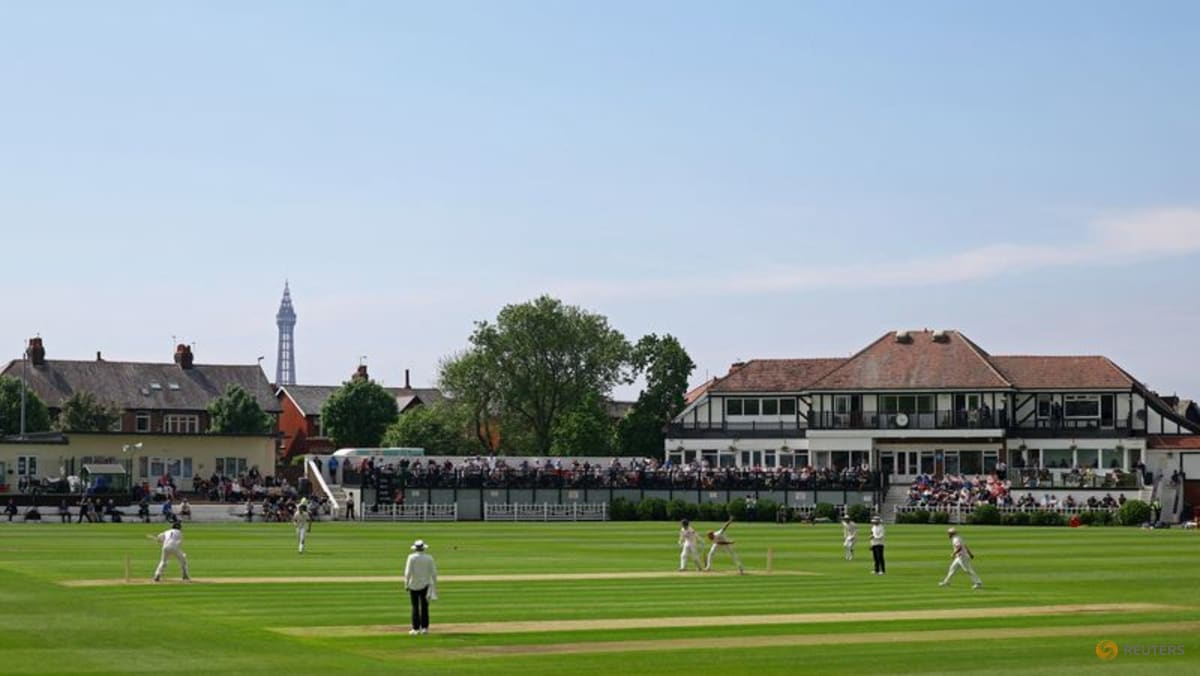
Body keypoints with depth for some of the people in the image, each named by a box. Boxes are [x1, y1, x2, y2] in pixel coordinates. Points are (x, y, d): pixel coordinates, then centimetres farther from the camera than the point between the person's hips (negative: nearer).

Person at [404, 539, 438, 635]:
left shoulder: (412, 557, -7)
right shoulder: (429, 558, 0)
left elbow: (408, 572, -12)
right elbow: (434, 573, 0)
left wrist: (406, 584, -4)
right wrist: (434, 586, 8)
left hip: (414, 585, -2)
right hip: (425, 585, 2)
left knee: (415, 607, 2)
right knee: (424, 607, 8)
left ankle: (416, 628, 0)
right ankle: (424, 628, 7)